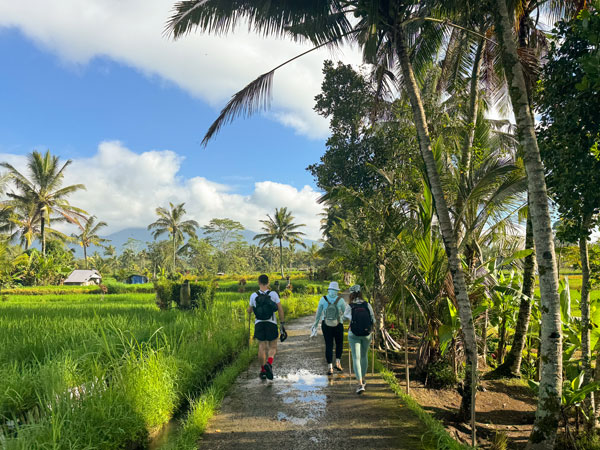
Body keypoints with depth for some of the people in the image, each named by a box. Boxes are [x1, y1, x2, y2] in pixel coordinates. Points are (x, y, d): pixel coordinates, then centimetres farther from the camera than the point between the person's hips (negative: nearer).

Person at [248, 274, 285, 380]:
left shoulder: (254, 296, -2)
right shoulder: (274, 294, -6)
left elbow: (249, 311, 10)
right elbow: (280, 310, -6)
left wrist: (250, 306, 32)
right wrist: (282, 325, 1)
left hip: (259, 324, 1)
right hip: (271, 324, -1)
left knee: (262, 347, 11)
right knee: (273, 348, 10)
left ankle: (263, 370, 13)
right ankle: (269, 363, -17)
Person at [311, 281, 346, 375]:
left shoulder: (323, 299, -7)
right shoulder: (340, 300, -11)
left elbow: (318, 313, 0)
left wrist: (315, 324, 12)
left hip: (326, 325, 1)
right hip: (338, 325, -1)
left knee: (328, 345, 8)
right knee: (339, 343, 21)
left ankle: (330, 367, 2)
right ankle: (338, 362, 10)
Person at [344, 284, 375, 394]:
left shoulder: (350, 307, -12)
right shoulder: (367, 305, -6)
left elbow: (345, 316, 5)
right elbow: (373, 320, -1)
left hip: (354, 335, -3)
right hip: (367, 334, 3)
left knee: (356, 358, -1)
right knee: (364, 356, 21)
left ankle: (360, 384, -13)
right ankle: (363, 379, 37)